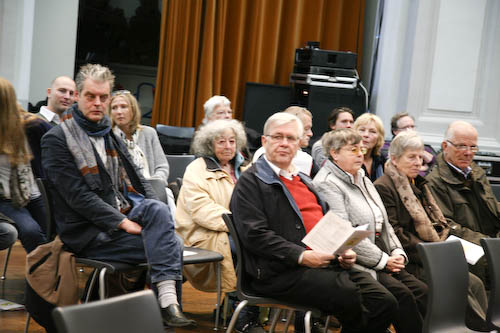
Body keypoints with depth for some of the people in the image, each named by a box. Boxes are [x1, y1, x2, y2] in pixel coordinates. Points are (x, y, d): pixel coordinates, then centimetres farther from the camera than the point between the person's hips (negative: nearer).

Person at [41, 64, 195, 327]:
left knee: (158, 210, -28)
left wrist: (154, 211, -4)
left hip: (122, 211, 6)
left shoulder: (109, 135, 18)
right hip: (87, 232, -6)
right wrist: (122, 222, -20)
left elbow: (135, 178, 16)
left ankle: (168, 300, -37)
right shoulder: (57, 139, -6)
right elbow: (77, 196, -15)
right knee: (169, 245, -24)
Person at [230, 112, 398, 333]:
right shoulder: (251, 181, 2)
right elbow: (254, 234, -11)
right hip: (282, 271, -7)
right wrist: (301, 256, -19)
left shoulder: (304, 180, 27)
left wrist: (343, 251, 9)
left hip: (328, 263, 8)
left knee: (385, 303, -11)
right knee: (352, 298, -29)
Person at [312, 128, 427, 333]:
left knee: (422, 291, -11)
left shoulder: (363, 180, 22)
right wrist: (383, 260, -14)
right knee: (401, 294, -25)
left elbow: (384, 223, 23)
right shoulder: (327, 184, -8)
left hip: (385, 260, 9)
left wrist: (398, 253, 5)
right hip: (357, 264, -8)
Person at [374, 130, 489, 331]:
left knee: (475, 284, -14)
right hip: (409, 263, -8)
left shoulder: (419, 185, 22)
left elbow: (438, 223, 22)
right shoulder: (383, 187, -7)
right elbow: (395, 235, -14)